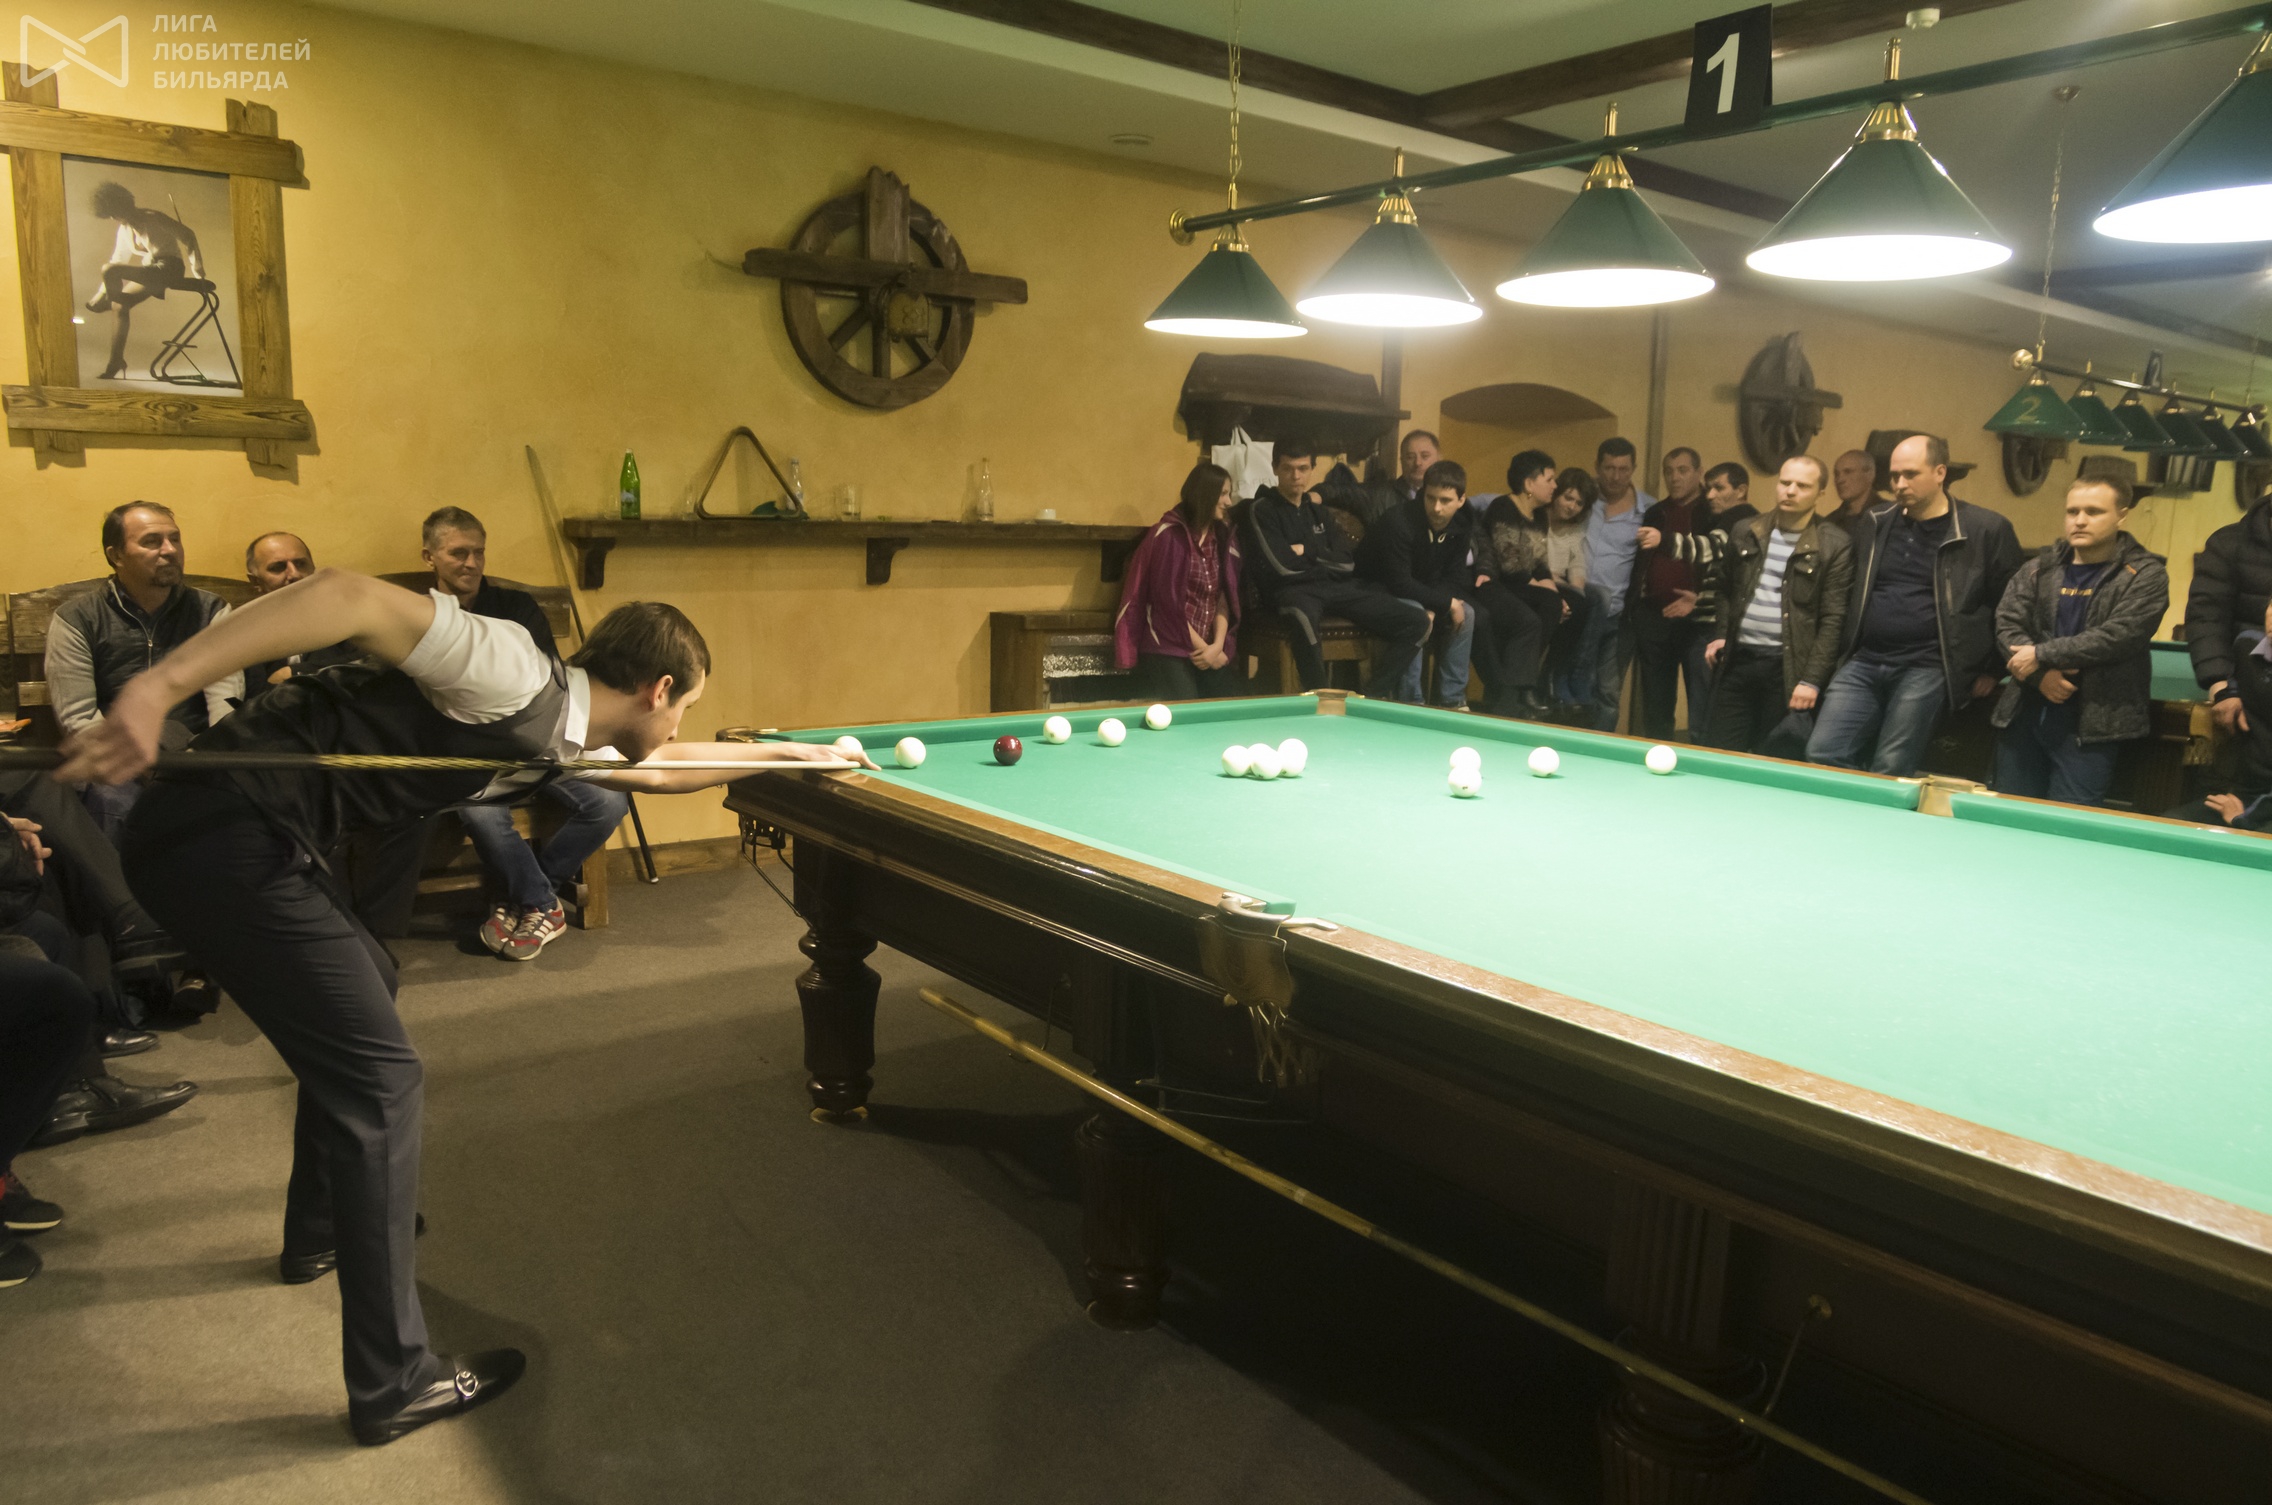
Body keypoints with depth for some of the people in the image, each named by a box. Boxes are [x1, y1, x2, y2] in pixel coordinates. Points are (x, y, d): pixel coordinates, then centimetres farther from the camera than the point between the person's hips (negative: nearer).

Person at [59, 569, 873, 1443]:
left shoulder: (565, 736, 13)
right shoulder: (515, 676, -16)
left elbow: (665, 772, 33)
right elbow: (348, 596, -26)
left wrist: (787, 752, 42)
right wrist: (159, 687, -33)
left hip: (252, 841, 11)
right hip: (219, 837, -11)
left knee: (362, 989, 30)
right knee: (379, 1076, -8)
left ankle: (320, 1227, 49)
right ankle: (394, 1384, 2)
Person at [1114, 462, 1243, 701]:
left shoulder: (1223, 539, 11)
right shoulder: (1169, 536, -9)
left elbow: (1225, 597, 7)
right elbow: (1168, 601, -12)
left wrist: (1218, 645, -8)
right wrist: (1200, 647, -10)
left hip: (1211, 650, 6)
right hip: (1167, 651, -6)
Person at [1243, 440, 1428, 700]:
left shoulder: (1317, 508, 19)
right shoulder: (1262, 510, 0)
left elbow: (1347, 562, 9)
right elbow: (1282, 566, -12)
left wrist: (1306, 551, -4)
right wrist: (1325, 558, 2)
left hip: (1337, 587, 7)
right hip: (1293, 591, -6)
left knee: (1417, 622, -6)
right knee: (1303, 617, -46)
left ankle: (1375, 694, -5)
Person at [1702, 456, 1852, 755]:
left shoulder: (1835, 546, -5)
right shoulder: (1745, 532, 9)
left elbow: (1833, 620, -7)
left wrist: (1812, 680, -12)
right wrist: (1722, 635, 8)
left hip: (1786, 668, -4)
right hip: (1737, 659, 4)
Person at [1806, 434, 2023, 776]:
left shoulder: (1987, 530, -2)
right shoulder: (1873, 524, 11)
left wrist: (1992, 669, 4)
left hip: (1926, 671, -4)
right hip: (1863, 663, 5)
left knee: (1890, 773, -7)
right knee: (1821, 755, -6)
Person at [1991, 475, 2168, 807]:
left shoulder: (2145, 575, -2)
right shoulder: (2038, 570, 10)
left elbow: (2119, 636, -15)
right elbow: (2007, 625, 0)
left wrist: (2042, 654, -15)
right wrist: (2041, 674, -15)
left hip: (2089, 726, -4)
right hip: (2023, 716, 4)